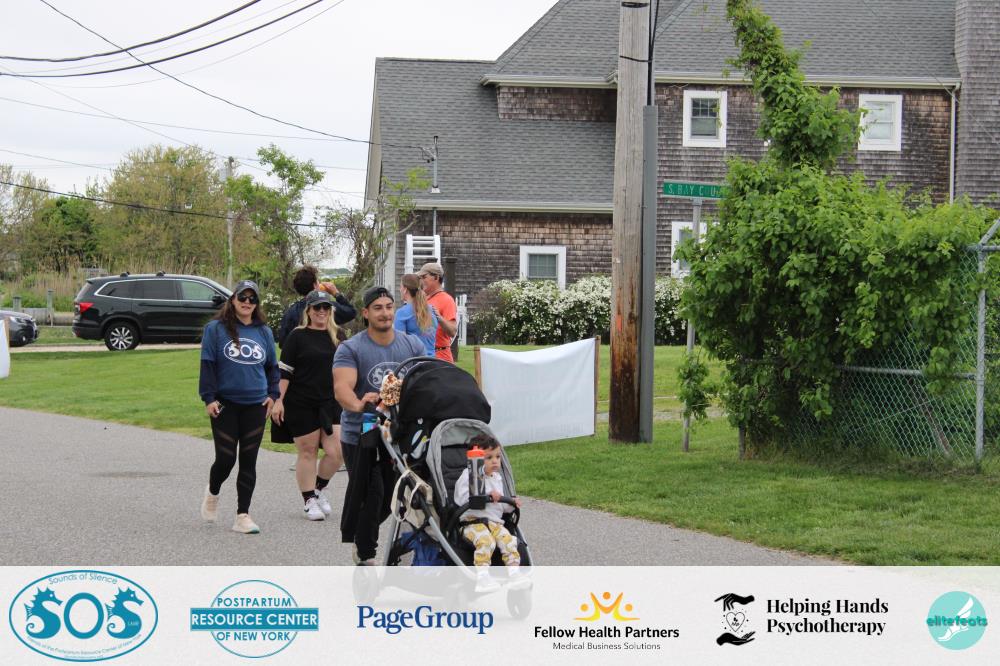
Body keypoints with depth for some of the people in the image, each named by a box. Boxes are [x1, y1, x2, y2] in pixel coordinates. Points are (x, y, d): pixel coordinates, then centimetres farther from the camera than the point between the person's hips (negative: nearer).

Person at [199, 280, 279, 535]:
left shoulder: (264, 332, 10)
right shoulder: (216, 329, -2)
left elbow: (272, 367, 19)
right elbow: (207, 364, -3)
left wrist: (272, 394, 9)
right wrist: (209, 397, -9)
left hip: (256, 405, 3)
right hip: (225, 404, -3)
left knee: (248, 461, 3)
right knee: (226, 458, -5)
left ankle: (243, 516, 7)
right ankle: (212, 493, 27)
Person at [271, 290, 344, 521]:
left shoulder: (337, 336, 10)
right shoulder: (298, 336, -3)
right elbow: (284, 370, -5)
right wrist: (279, 400, -12)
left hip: (330, 404, 4)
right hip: (301, 404, -4)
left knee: (336, 452, -5)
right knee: (307, 452, 2)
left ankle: (318, 489, 19)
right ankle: (309, 501, 12)